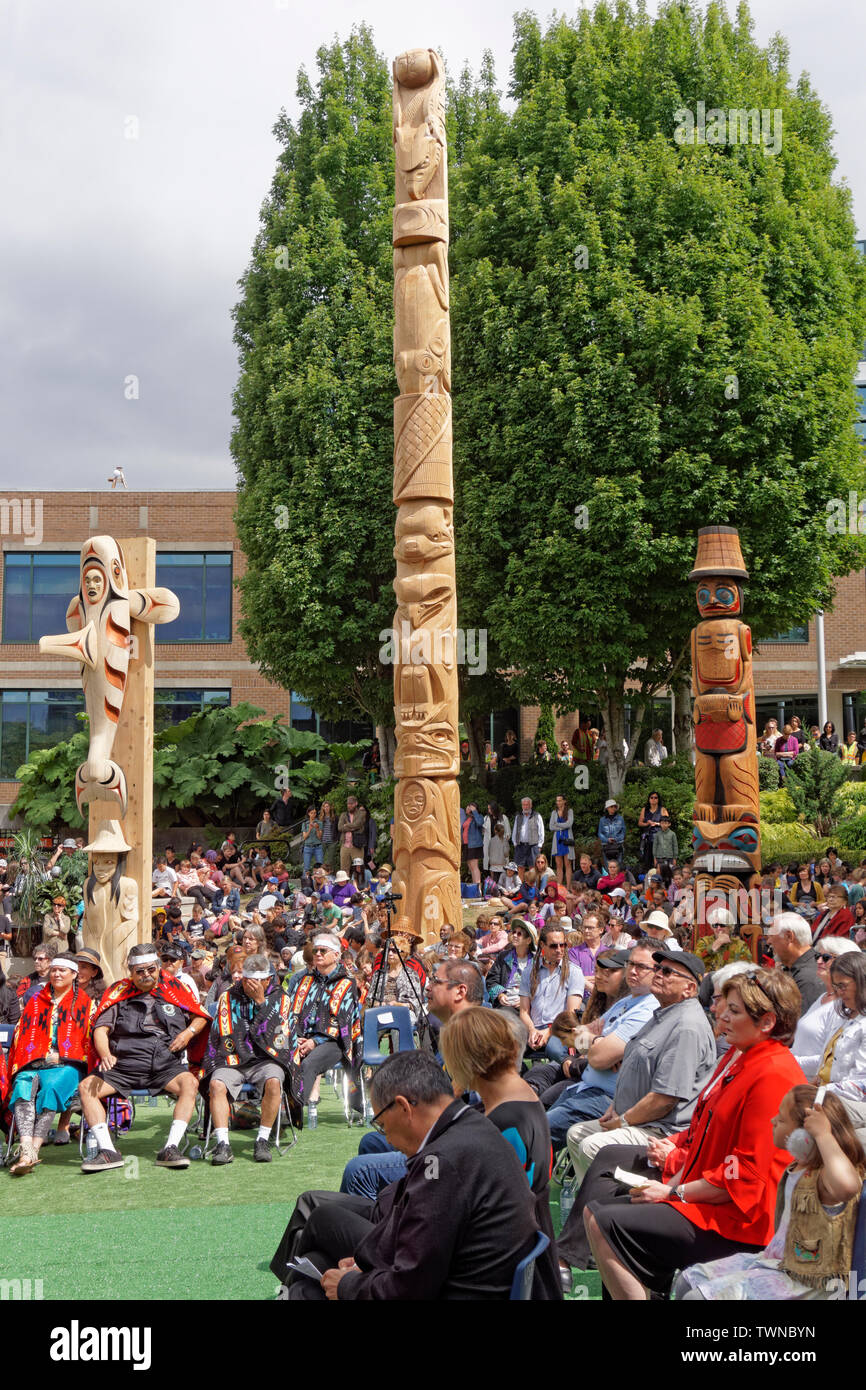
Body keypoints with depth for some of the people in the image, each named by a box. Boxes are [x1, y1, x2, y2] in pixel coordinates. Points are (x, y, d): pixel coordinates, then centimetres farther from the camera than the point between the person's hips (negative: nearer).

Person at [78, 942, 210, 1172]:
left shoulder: (173, 989, 12)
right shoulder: (118, 992, 11)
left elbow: (201, 1017, 20)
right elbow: (100, 1029, 5)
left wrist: (189, 1032, -1)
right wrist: (105, 1055, -14)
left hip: (166, 1065, -1)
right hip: (124, 1065, 1)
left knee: (190, 1083, -31)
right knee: (87, 1087, -21)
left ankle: (170, 1149, -32)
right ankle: (107, 1151, -24)